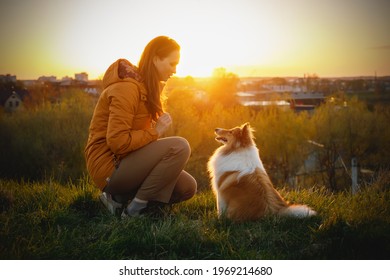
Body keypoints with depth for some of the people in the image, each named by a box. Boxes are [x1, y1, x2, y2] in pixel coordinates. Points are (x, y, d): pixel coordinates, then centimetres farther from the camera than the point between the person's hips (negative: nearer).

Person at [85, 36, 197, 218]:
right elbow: (117, 141, -27)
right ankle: (133, 210, -14)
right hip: (110, 167, -10)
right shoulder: (127, 87, -19)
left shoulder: (146, 86, 12)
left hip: (126, 162, 10)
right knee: (180, 147, -23)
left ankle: (119, 198, 6)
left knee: (187, 188, 3)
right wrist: (155, 131, -18)